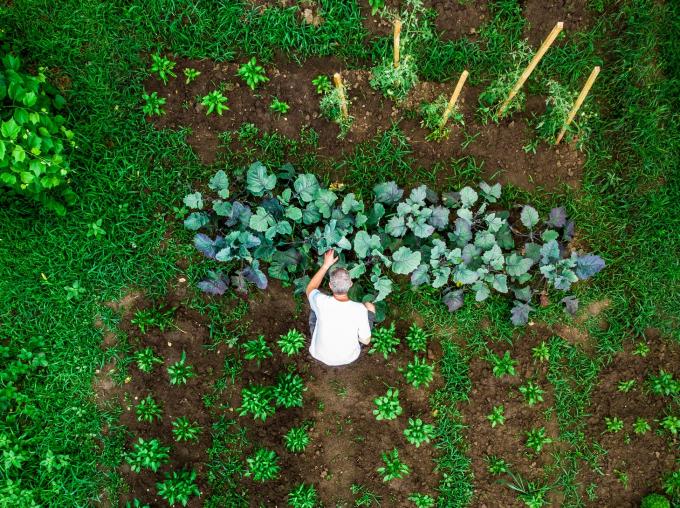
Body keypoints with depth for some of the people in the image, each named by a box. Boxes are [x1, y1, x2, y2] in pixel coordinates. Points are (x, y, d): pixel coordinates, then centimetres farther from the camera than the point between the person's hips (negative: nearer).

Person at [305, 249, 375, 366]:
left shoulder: (321, 302, -29)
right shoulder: (360, 309, -30)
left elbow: (309, 289, -3)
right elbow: (366, 341, -14)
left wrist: (325, 265, -2)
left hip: (321, 355, 1)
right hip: (349, 358, -1)